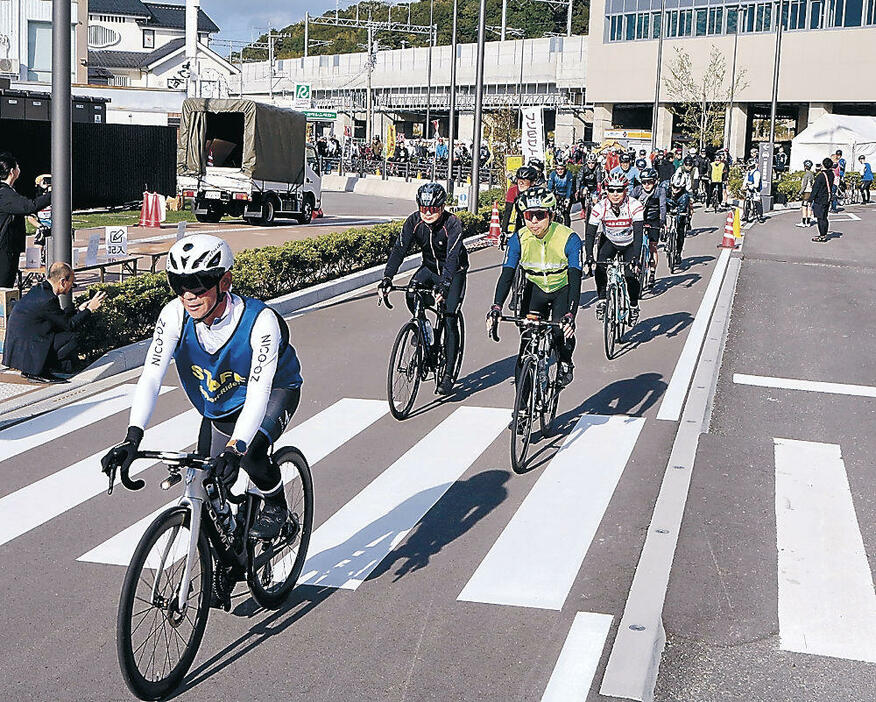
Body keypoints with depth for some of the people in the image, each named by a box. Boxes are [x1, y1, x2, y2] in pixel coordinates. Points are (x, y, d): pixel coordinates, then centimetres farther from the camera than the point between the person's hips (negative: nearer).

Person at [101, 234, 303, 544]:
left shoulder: (260, 321, -36)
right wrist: (132, 438, -44)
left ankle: (276, 506, -1)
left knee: (250, 453, -33)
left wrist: (235, 448, -56)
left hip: (273, 390, -4)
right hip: (218, 403, 5)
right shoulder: (174, 315, -25)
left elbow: (258, 394, -42)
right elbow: (151, 376, -31)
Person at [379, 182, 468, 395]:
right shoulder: (414, 221, -17)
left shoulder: (452, 224, -29)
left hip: (454, 272, -4)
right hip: (429, 267, 4)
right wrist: (387, 277, -37)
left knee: (449, 320, -11)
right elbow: (399, 249, -23)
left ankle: (448, 375, -5)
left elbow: (452, 257, -39)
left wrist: (444, 285, -53)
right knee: (411, 297, -23)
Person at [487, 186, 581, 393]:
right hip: (535, 288, 2)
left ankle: (565, 363, 8)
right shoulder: (519, 239, -18)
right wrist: (496, 307, -38)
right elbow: (507, 275, -22)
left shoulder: (569, 239, -26)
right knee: (528, 340, -11)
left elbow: (575, 280, -32)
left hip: (563, 290, -2)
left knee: (562, 331, -26)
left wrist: (570, 315, -46)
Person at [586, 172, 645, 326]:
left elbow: (638, 233, -34)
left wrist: (636, 258, -45)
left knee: (631, 275, -15)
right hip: (609, 241, 1)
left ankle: (634, 306, 11)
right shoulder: (600, 207, -23)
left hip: (630, 243, -1)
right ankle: (601, 301, -4)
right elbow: (590, 233, -23)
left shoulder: (635, 206, -28)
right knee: (600, 268, -23)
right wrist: (589, 257, -36)